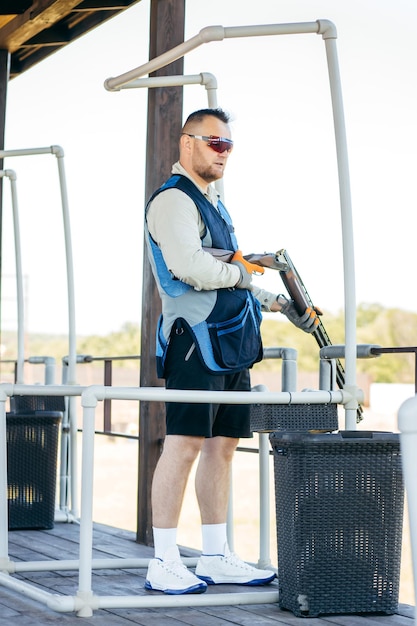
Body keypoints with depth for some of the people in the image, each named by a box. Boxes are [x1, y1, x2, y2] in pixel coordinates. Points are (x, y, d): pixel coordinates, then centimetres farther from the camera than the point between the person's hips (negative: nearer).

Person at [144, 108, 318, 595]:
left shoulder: (214, 204, 23)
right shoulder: (173, 200, -8)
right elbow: (188, 266, -23)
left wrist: (277, 303, 21)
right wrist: (237, 273, -8)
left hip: (232, 344, 10)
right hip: (196, 339, -10)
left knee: (222, 446, 9)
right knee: (184, 445, -10)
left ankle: (216, 558, 15)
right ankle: (164, 563, -6)